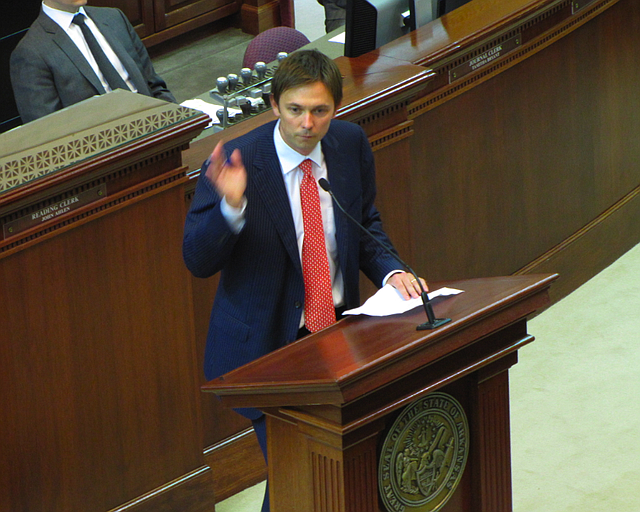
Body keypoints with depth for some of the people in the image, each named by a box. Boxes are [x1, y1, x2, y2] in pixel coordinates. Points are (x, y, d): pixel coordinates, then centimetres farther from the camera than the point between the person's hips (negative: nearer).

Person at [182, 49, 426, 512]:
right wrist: (231, 205, -32)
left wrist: (390, 270, -3)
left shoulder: (350, 144, 0)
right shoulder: (234, 164, -15)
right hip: (268, 344, -4)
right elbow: (198, 261, -14)